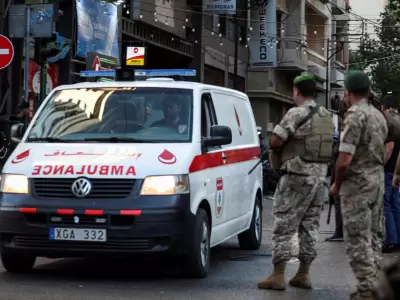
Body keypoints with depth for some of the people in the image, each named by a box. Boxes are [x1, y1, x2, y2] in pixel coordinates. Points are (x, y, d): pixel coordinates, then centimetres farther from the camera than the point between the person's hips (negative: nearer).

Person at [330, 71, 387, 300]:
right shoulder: (379, 116, 10)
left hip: (357, 184, -8)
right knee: (375, 236, 14)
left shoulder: (355, 116, -17)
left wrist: (337, 185, -6)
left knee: (358, 238, -4)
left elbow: (344, 160, -19)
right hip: (378, 180, 8)